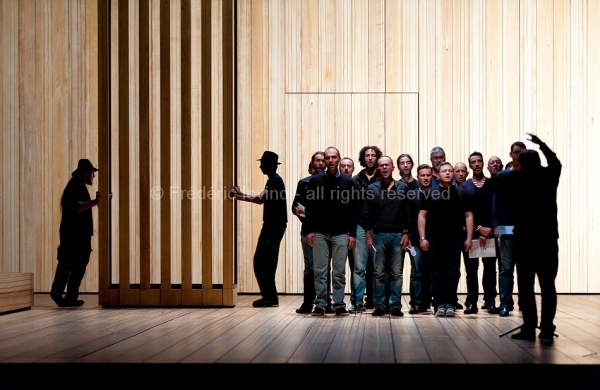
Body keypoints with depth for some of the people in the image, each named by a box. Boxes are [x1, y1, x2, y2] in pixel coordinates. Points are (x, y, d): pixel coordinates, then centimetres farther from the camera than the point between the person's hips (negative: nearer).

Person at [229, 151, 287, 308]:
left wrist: (240, 195, -14)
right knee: (264, 262, 11)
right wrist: (240, 196, 17)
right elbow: (261, 199, 21)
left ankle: (270, 297, -4)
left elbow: (259, 199, -23)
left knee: (262, 262, -8)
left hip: (274, 226, -10)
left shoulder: (275, 181, -14)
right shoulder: (273, 180, 18)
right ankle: (269, 297, 14)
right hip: (272, 226, 10)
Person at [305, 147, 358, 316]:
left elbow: (353, 210, 3)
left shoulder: (348, 181, 4)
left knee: (339, 272, 2)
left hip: (340, 233, 0)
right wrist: (309, 230, -4)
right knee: (320, 271, 1)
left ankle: (339, 305, 8)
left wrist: (352, 234, -2)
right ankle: (320, 305, 7)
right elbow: (310, 207, 3)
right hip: (319, 233, 0)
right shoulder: (315, 180, 4)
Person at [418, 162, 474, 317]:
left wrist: (469, 238, 0)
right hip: (435, 239, -1)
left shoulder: (460, 193, 7)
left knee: (453, 272, 1)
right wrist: (422, 238, -5)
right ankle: (440, 304, 7)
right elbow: (422, 215, 3)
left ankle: (450, 304, 8)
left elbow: (468, 216, 8)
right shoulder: (430, 193, 4)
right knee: (437, 273, 2)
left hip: (455, 239, 1)